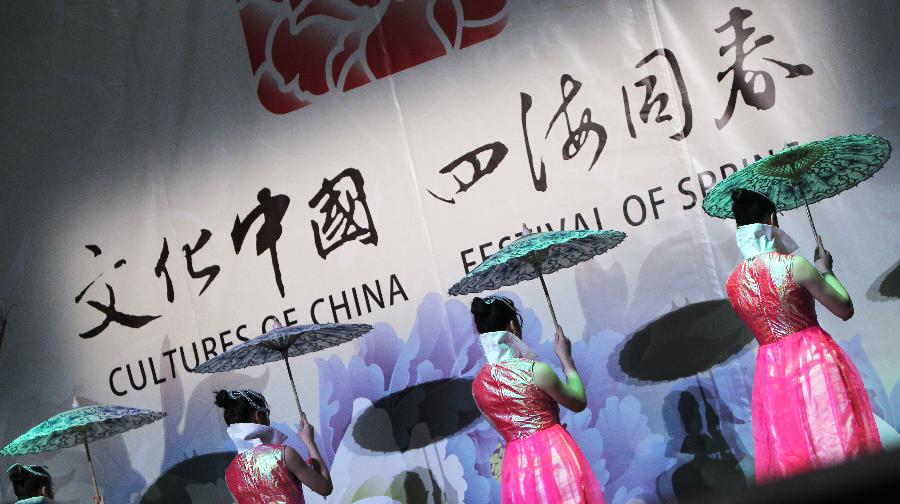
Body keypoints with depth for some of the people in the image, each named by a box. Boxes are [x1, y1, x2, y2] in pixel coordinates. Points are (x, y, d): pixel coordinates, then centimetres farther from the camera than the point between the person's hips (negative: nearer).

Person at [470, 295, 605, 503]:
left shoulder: (478, 386, 3)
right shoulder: (535, 370, -14)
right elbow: (579, 402, 1)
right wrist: (566, 358, 12)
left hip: (517, 468, 5)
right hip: (554, 456, -5)